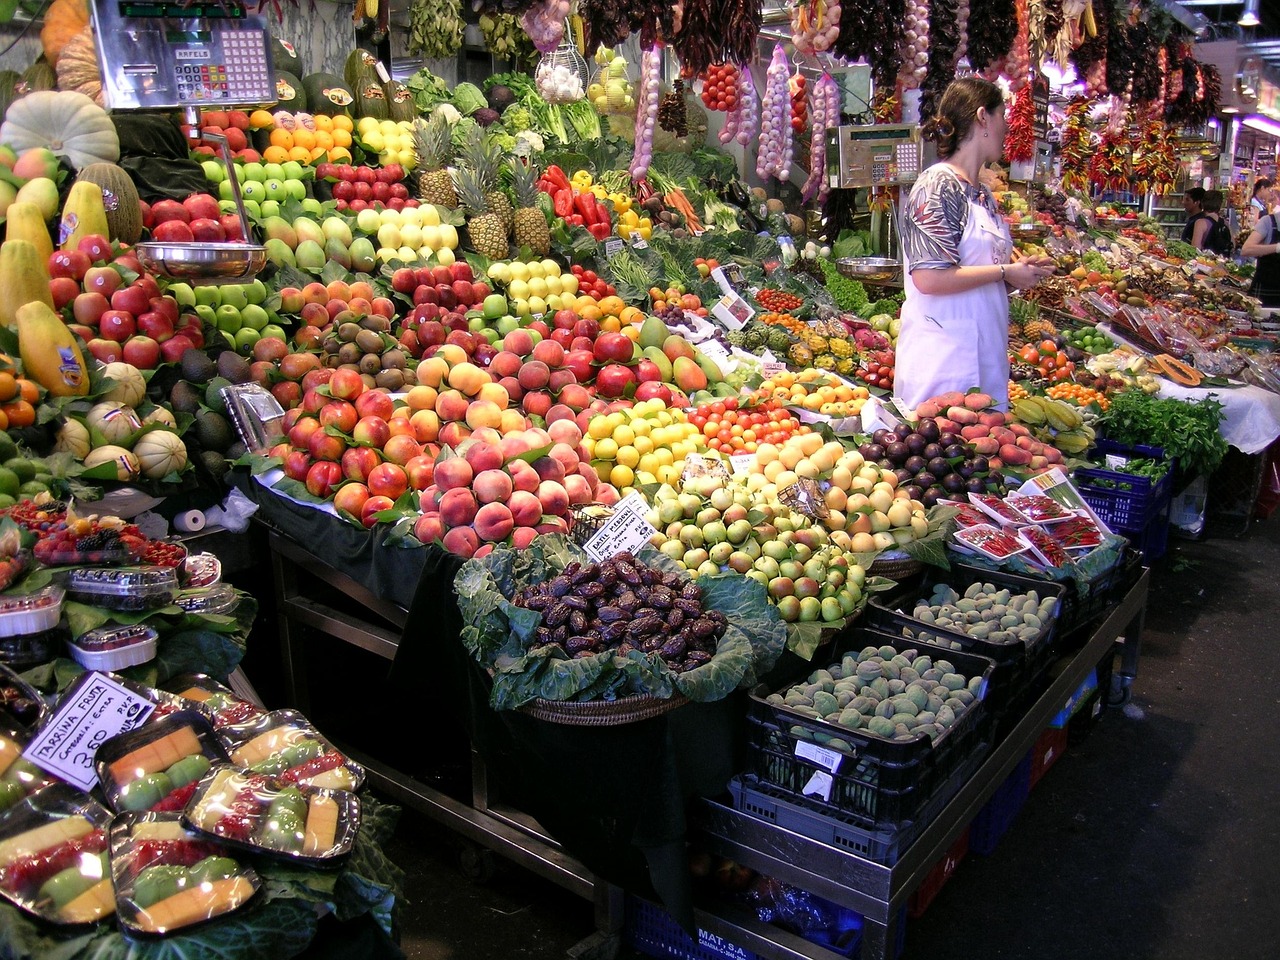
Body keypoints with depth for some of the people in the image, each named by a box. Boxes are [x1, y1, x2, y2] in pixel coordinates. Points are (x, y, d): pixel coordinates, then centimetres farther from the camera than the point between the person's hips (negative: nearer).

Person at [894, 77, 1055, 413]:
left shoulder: (981, 193, 15)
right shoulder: (937, 187, -11)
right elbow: (929, 278, -21)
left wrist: (1021, 270, 8)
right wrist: (1005, 272, -12)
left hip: (985, 355, 9)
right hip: (943, 357, -9)